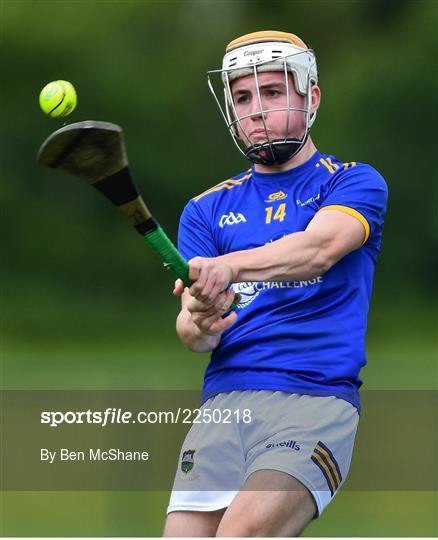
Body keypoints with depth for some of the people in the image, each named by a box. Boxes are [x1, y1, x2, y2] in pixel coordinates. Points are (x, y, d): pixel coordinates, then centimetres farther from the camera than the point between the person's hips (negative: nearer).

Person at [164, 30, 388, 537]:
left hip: (317, 398, -4)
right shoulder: (207, 209, 20)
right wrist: (197, 326, -17)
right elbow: (192, 326, 9)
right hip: (223, 402, 4)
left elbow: (321, 246, -14)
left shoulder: (354, 181, 9)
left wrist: (230, 266, -33)